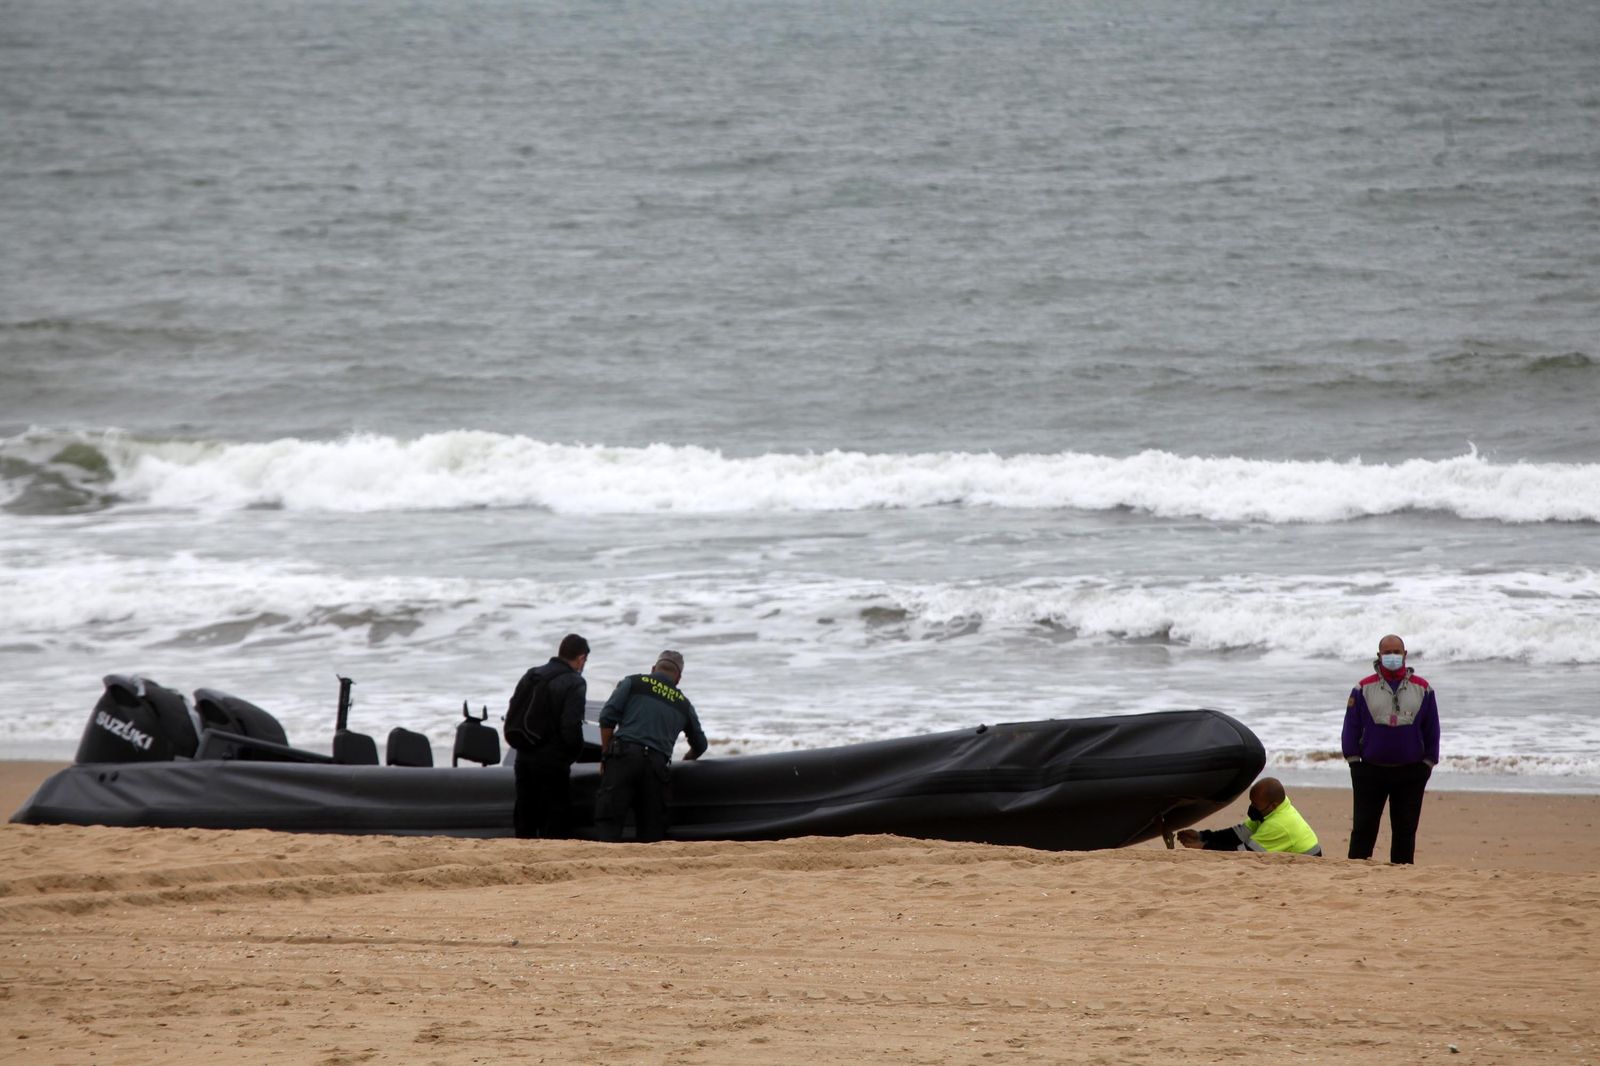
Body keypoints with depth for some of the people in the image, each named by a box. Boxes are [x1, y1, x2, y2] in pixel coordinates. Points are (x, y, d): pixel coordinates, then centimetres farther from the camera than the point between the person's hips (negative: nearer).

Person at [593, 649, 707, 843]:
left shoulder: (633, 683, 13)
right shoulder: (684, 704, 22)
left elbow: (607, 718, 2)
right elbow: (700, 745, 33)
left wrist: (605, 754, 9)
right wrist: (684, 762, 53)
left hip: (624, 755, -2)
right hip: (657, 765, 2)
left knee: (608, 819, -8)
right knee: (651, 828, 7)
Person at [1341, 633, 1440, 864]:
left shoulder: (1422, 689, 4)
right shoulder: (1364, 688, 1)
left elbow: (1432, 730, 9)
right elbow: (1351, 728, 3)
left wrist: (1428, 764, 5)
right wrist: (1353, 763, -2)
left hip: (1410, 773, 1)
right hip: (1371, 771, -1)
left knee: (1405, 831, 5)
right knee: (1363, 828, -1)